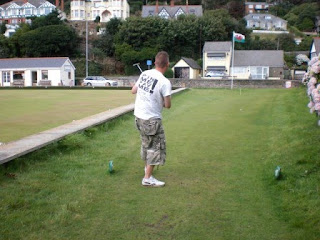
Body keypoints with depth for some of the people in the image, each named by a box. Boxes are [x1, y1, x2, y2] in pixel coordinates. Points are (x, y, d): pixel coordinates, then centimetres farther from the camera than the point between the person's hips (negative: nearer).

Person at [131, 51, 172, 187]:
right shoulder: (164, 82, -18)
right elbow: (168, 105, -15)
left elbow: (133, 90, 13)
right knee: (156, 146, 3)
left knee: (146, 143, 24)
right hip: (152, 119, -7)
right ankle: (147, 178, 3)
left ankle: (147, 167, 43)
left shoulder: (144, 74, 2)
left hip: (139, 115, 8)